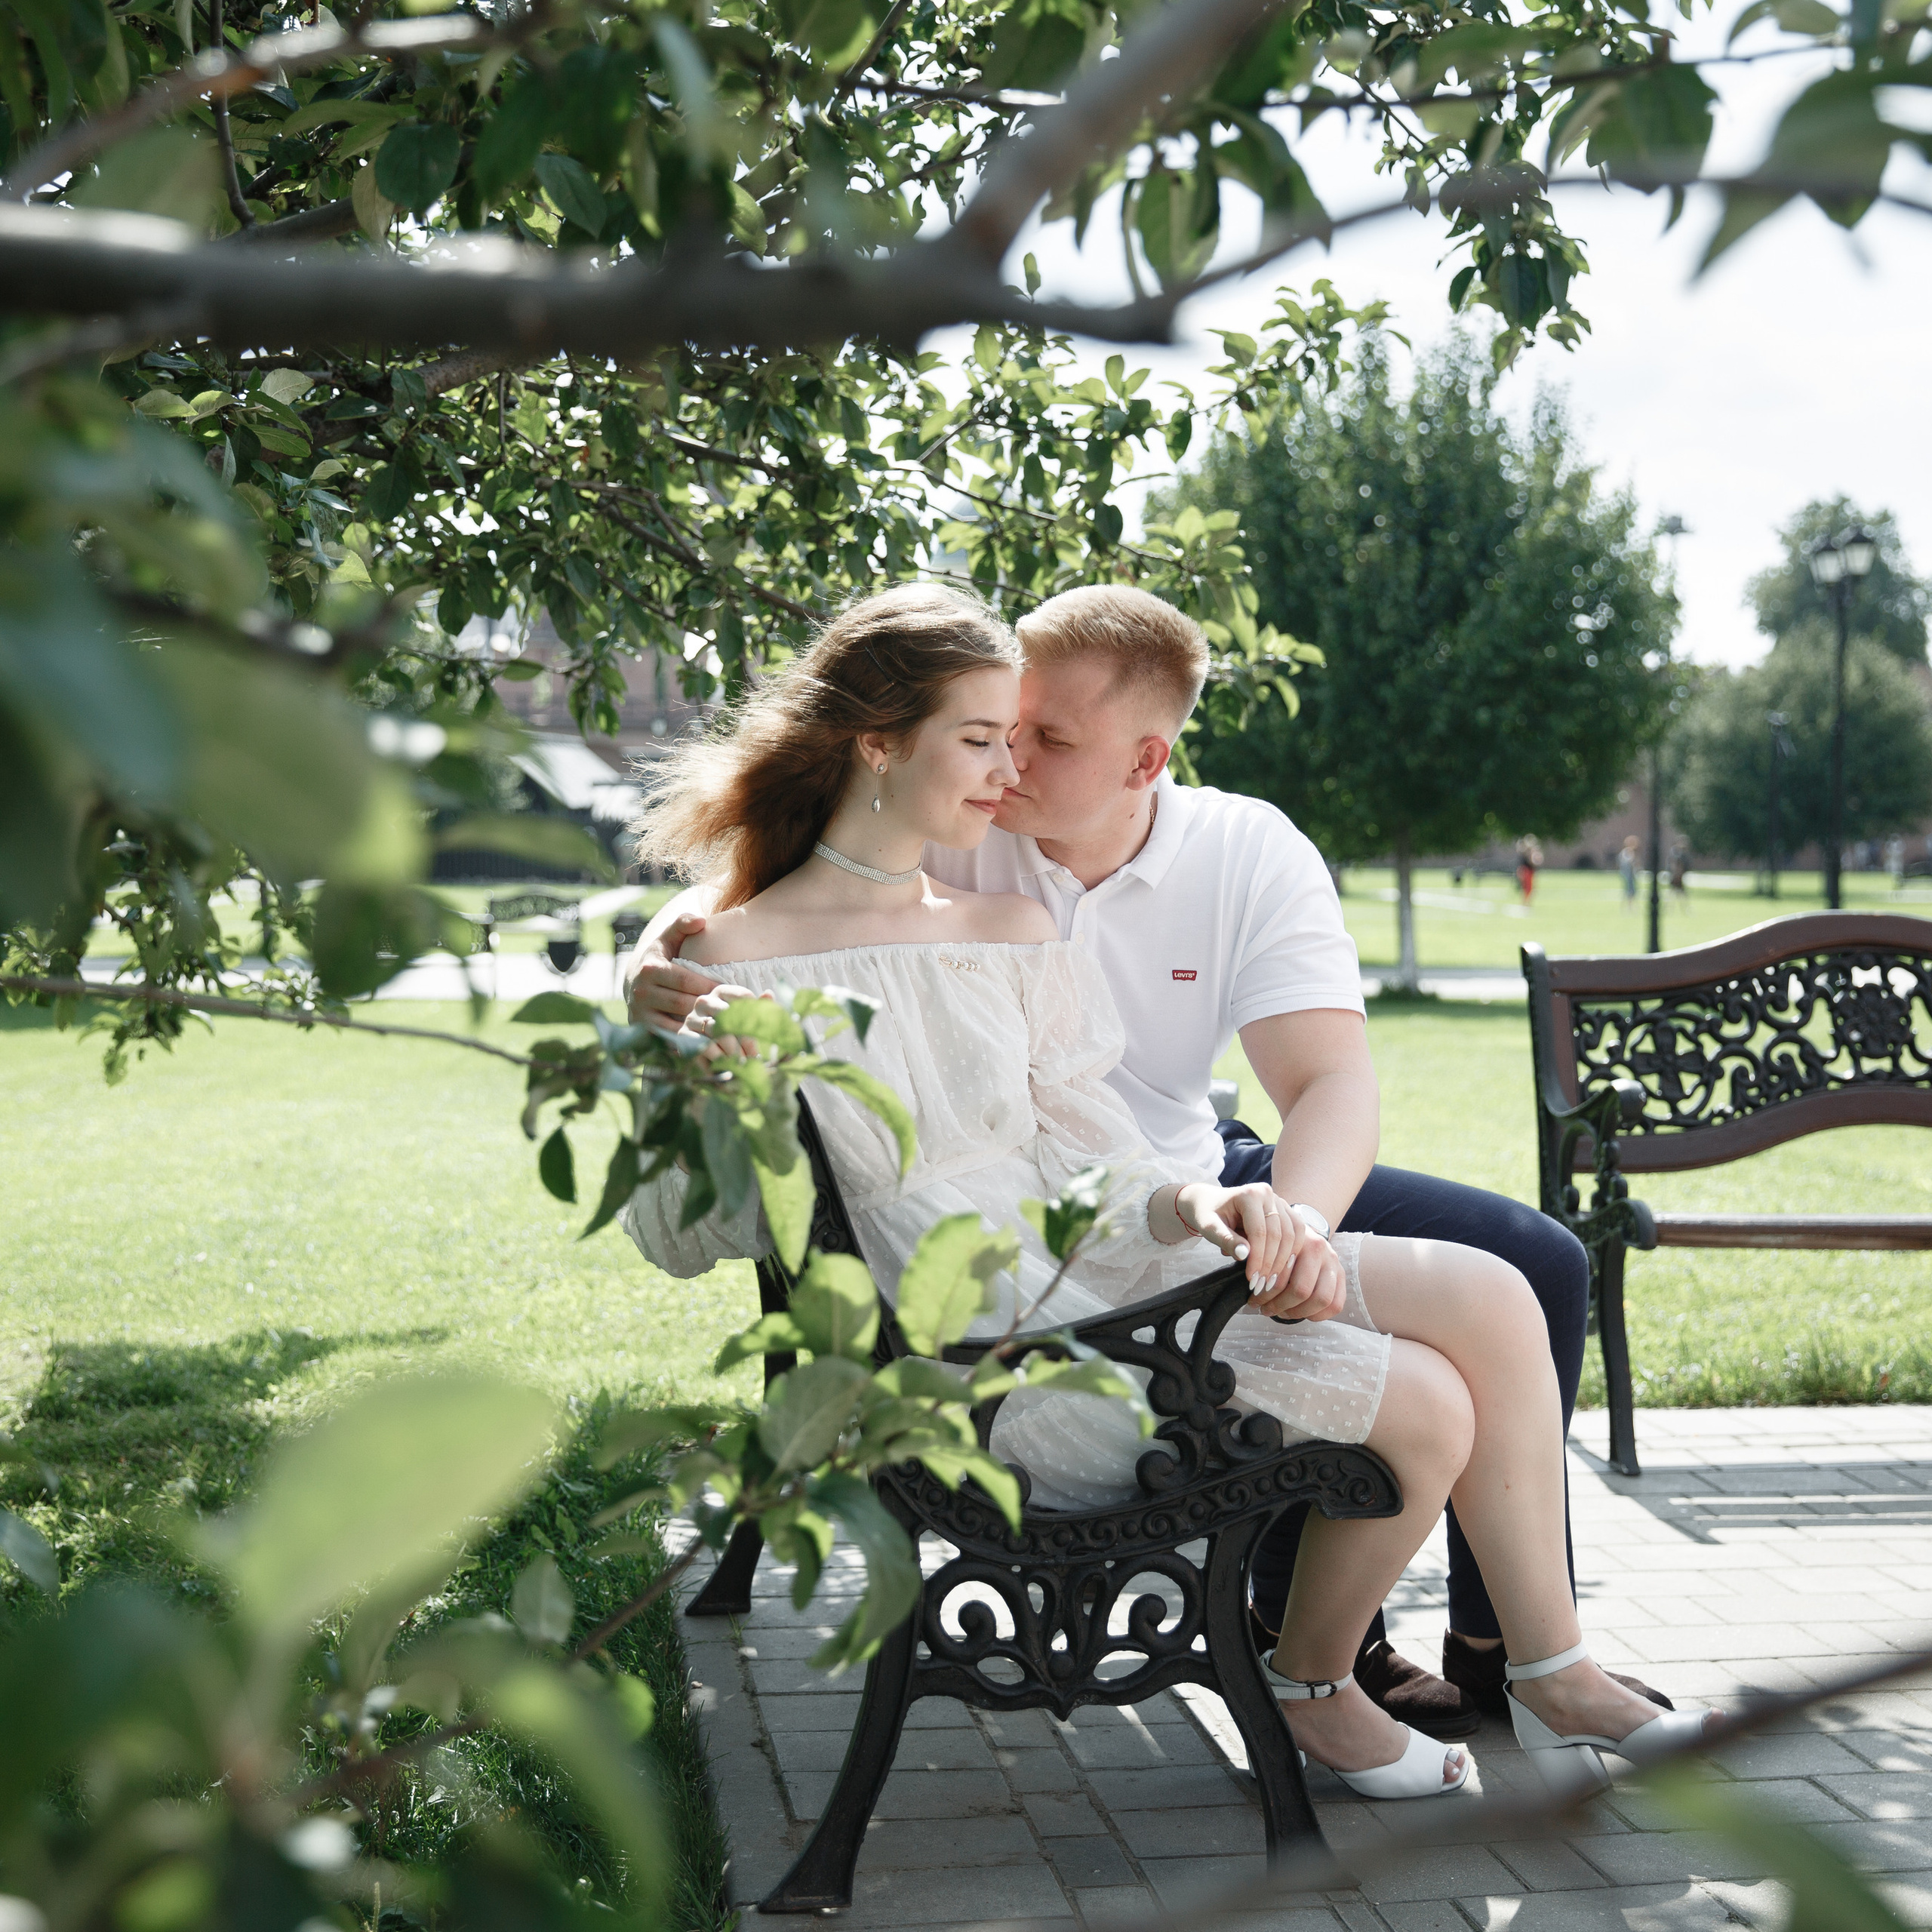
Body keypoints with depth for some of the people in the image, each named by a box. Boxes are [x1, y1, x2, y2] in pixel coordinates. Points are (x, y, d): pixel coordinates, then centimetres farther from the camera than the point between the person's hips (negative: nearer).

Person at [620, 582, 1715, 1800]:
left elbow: (1097, 1168, 4)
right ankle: (1312, 1693, 12)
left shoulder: (1013, 932, 12)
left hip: (1107, 1265, 7)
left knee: (1488, 1299, -7)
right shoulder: (738, 963, -7)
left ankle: (1555, 1679, 6)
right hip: (1000, 1352, -7)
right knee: (1419, 1404, -16)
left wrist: (1199, 1203, -20)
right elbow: (673, 1234, -4)